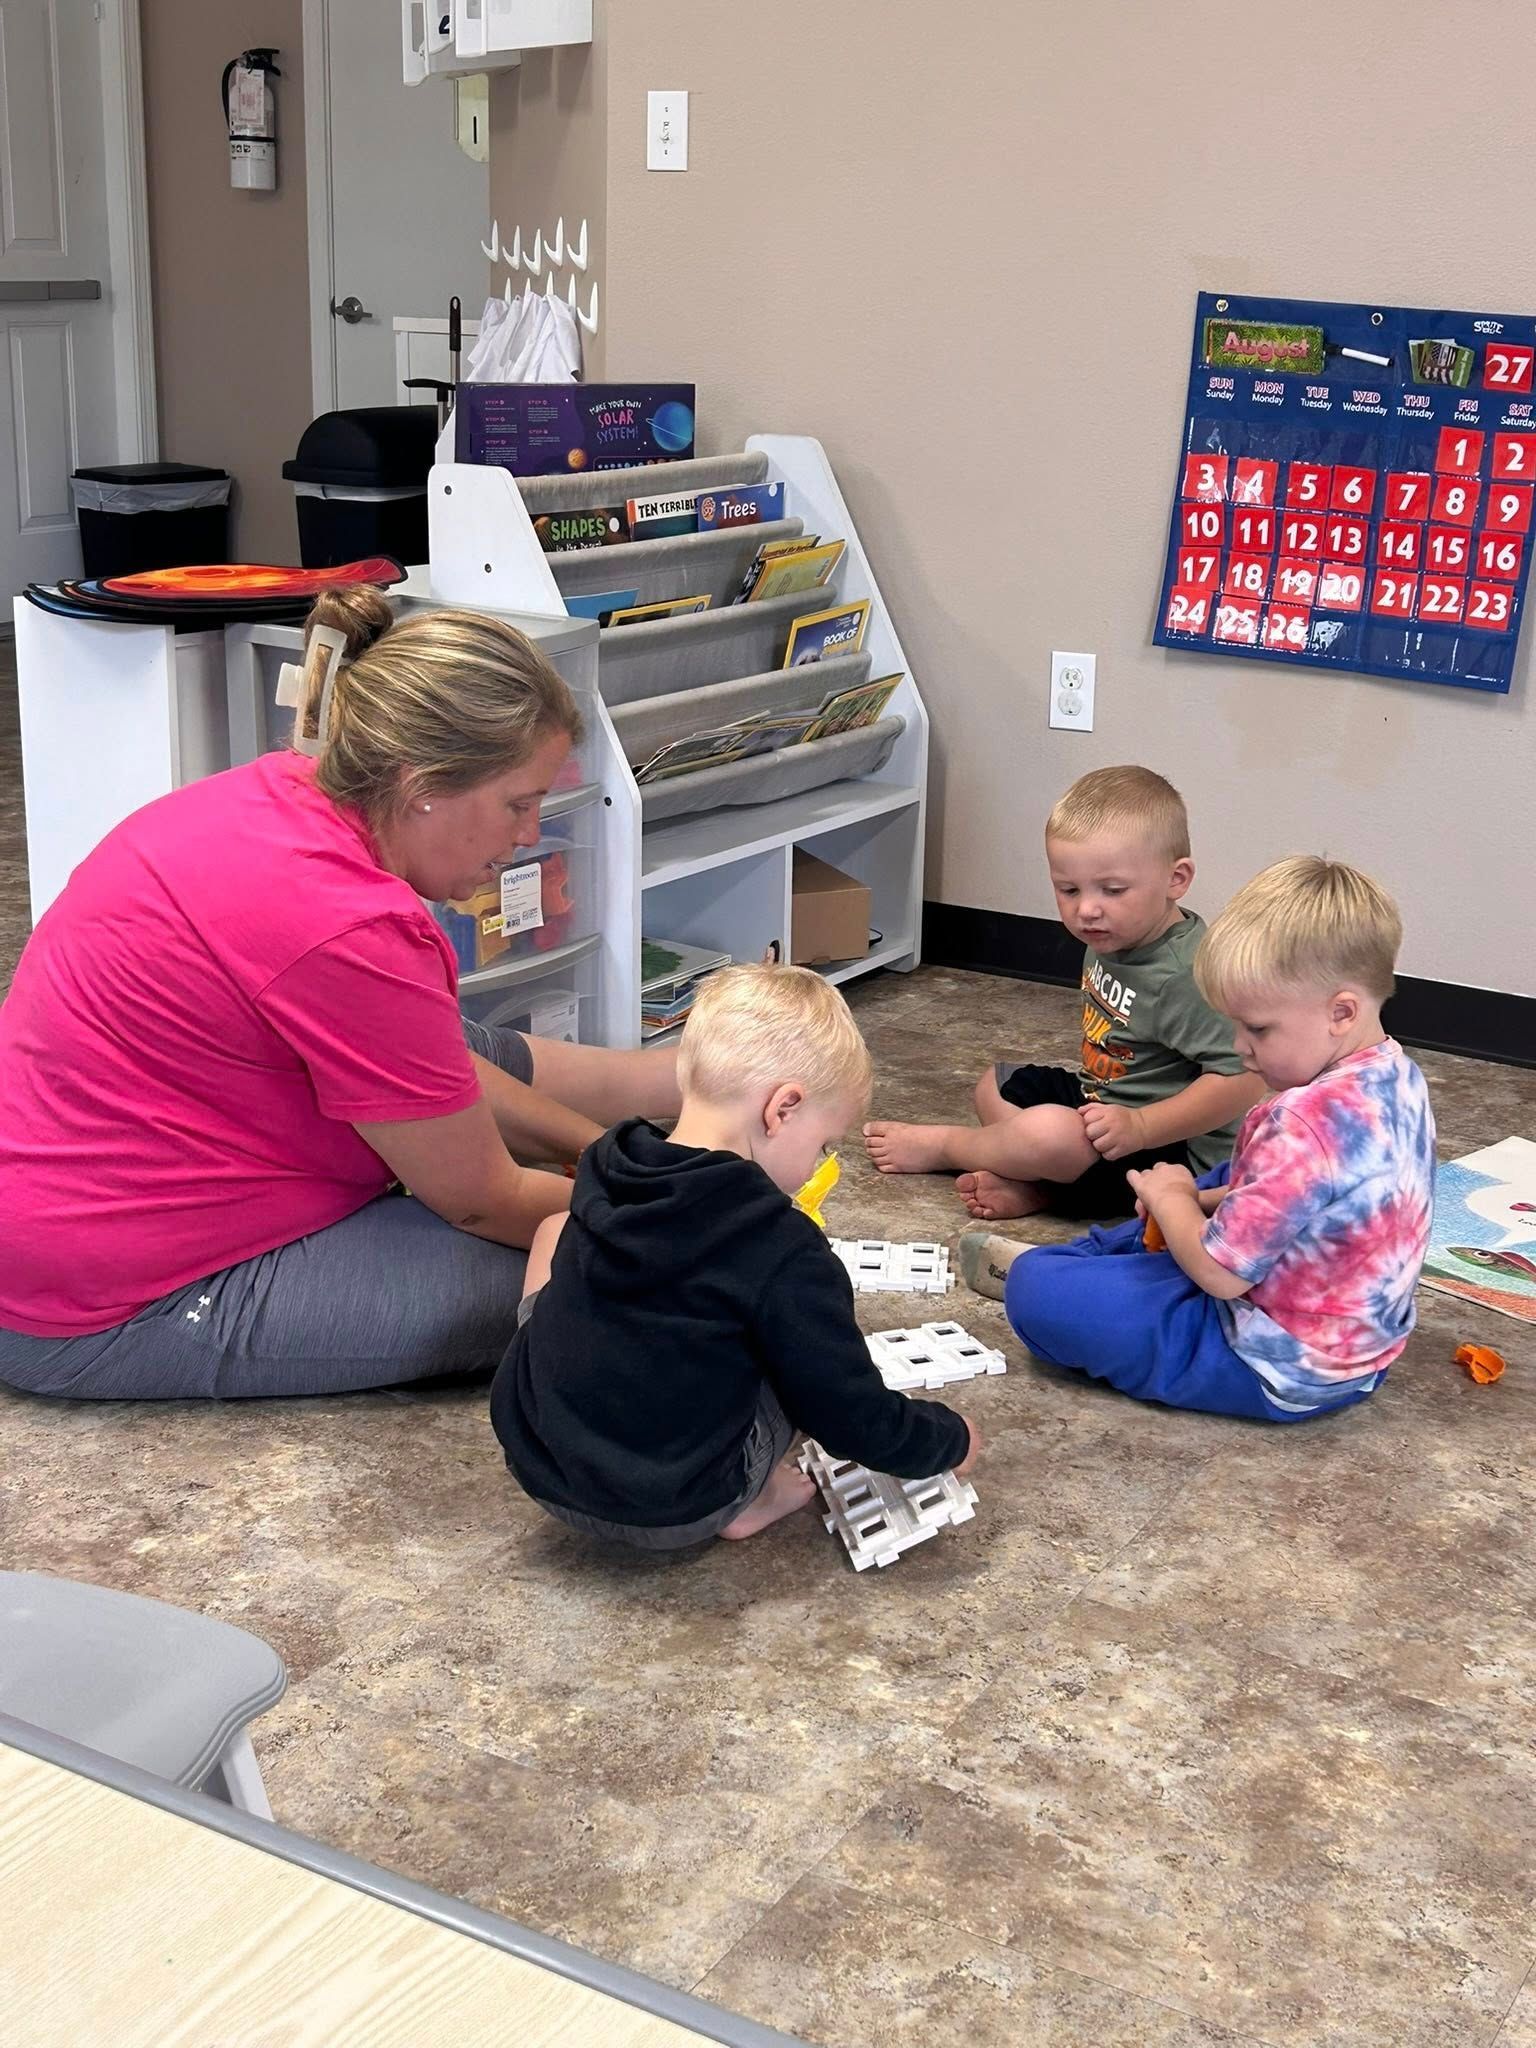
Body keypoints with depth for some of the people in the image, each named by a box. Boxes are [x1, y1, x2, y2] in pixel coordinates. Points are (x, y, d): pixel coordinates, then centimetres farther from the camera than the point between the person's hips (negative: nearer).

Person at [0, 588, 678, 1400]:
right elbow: (482, 1201, -17)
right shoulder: (347, 933, -31)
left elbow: (441, 1067, 8)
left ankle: (690, 1086, 33)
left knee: (471, 1061, 18)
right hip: (106, 1312, -10)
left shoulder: (289, 789, -4)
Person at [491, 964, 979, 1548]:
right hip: (672, 1514, -4)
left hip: (535, 1462, 5)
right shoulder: (783, 1251, -19)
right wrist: (951, 1441, 8)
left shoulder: (603, 1170, -1)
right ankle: (743, 1500, 5)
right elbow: (857, 1425, -12)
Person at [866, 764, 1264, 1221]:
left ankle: (939, 1145, -1)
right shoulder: (1111, 940, 1)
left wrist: (1138, 1127, -33)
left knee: (1049, 1133, -32)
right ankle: (1033, 1187, -8)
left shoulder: (1186, 974, -29)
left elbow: (1242, 1081, -33)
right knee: (996, 1084, 19)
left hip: (1171, 1150, -11)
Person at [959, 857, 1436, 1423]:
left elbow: (1220, 1272, -26)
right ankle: (1090, 1254, 39)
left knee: (1037, 1292, -10)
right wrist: (1204, 1199, 2)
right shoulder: (1399, 1078, -2)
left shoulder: (1309, 1122, -33)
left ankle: (1032, 1267, 23)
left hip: (1283, 1374, -10)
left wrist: (1172, 1197, -7)